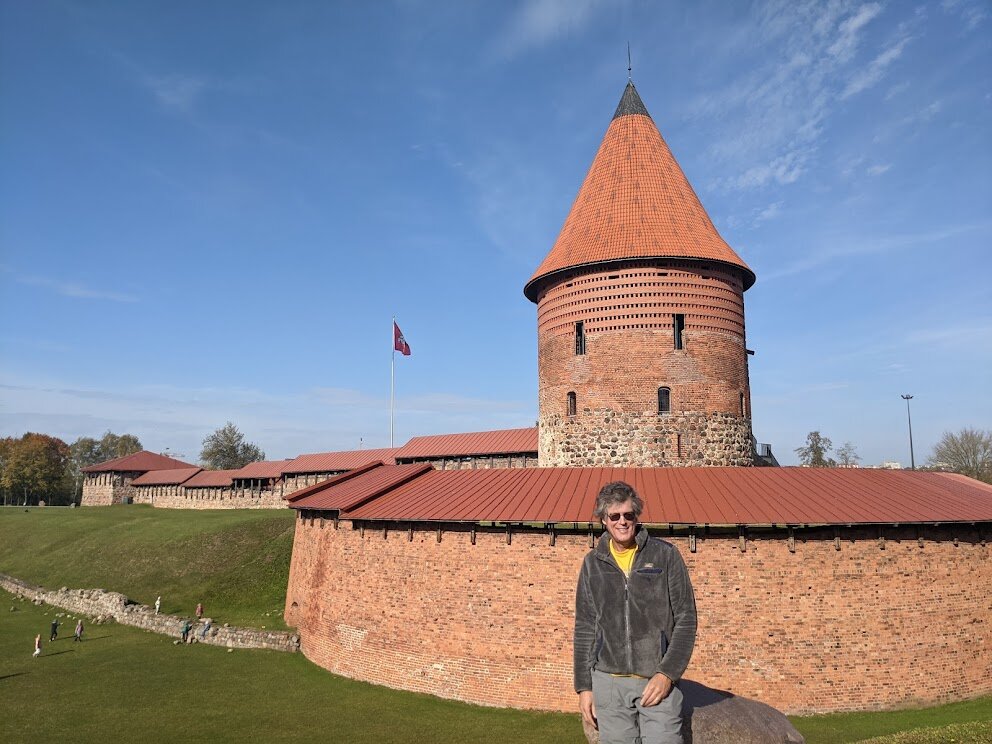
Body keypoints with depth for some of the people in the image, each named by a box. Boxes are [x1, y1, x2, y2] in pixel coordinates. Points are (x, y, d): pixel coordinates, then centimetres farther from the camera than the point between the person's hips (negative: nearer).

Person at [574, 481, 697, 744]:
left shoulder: (665, 555, -1)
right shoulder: (593, 563, 7)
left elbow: (686, 619, -1)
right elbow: (585, 628, 10)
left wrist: (667, 674, -9)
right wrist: (584, 686, 7)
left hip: (658, 679, -2)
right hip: (608, 682, 2)